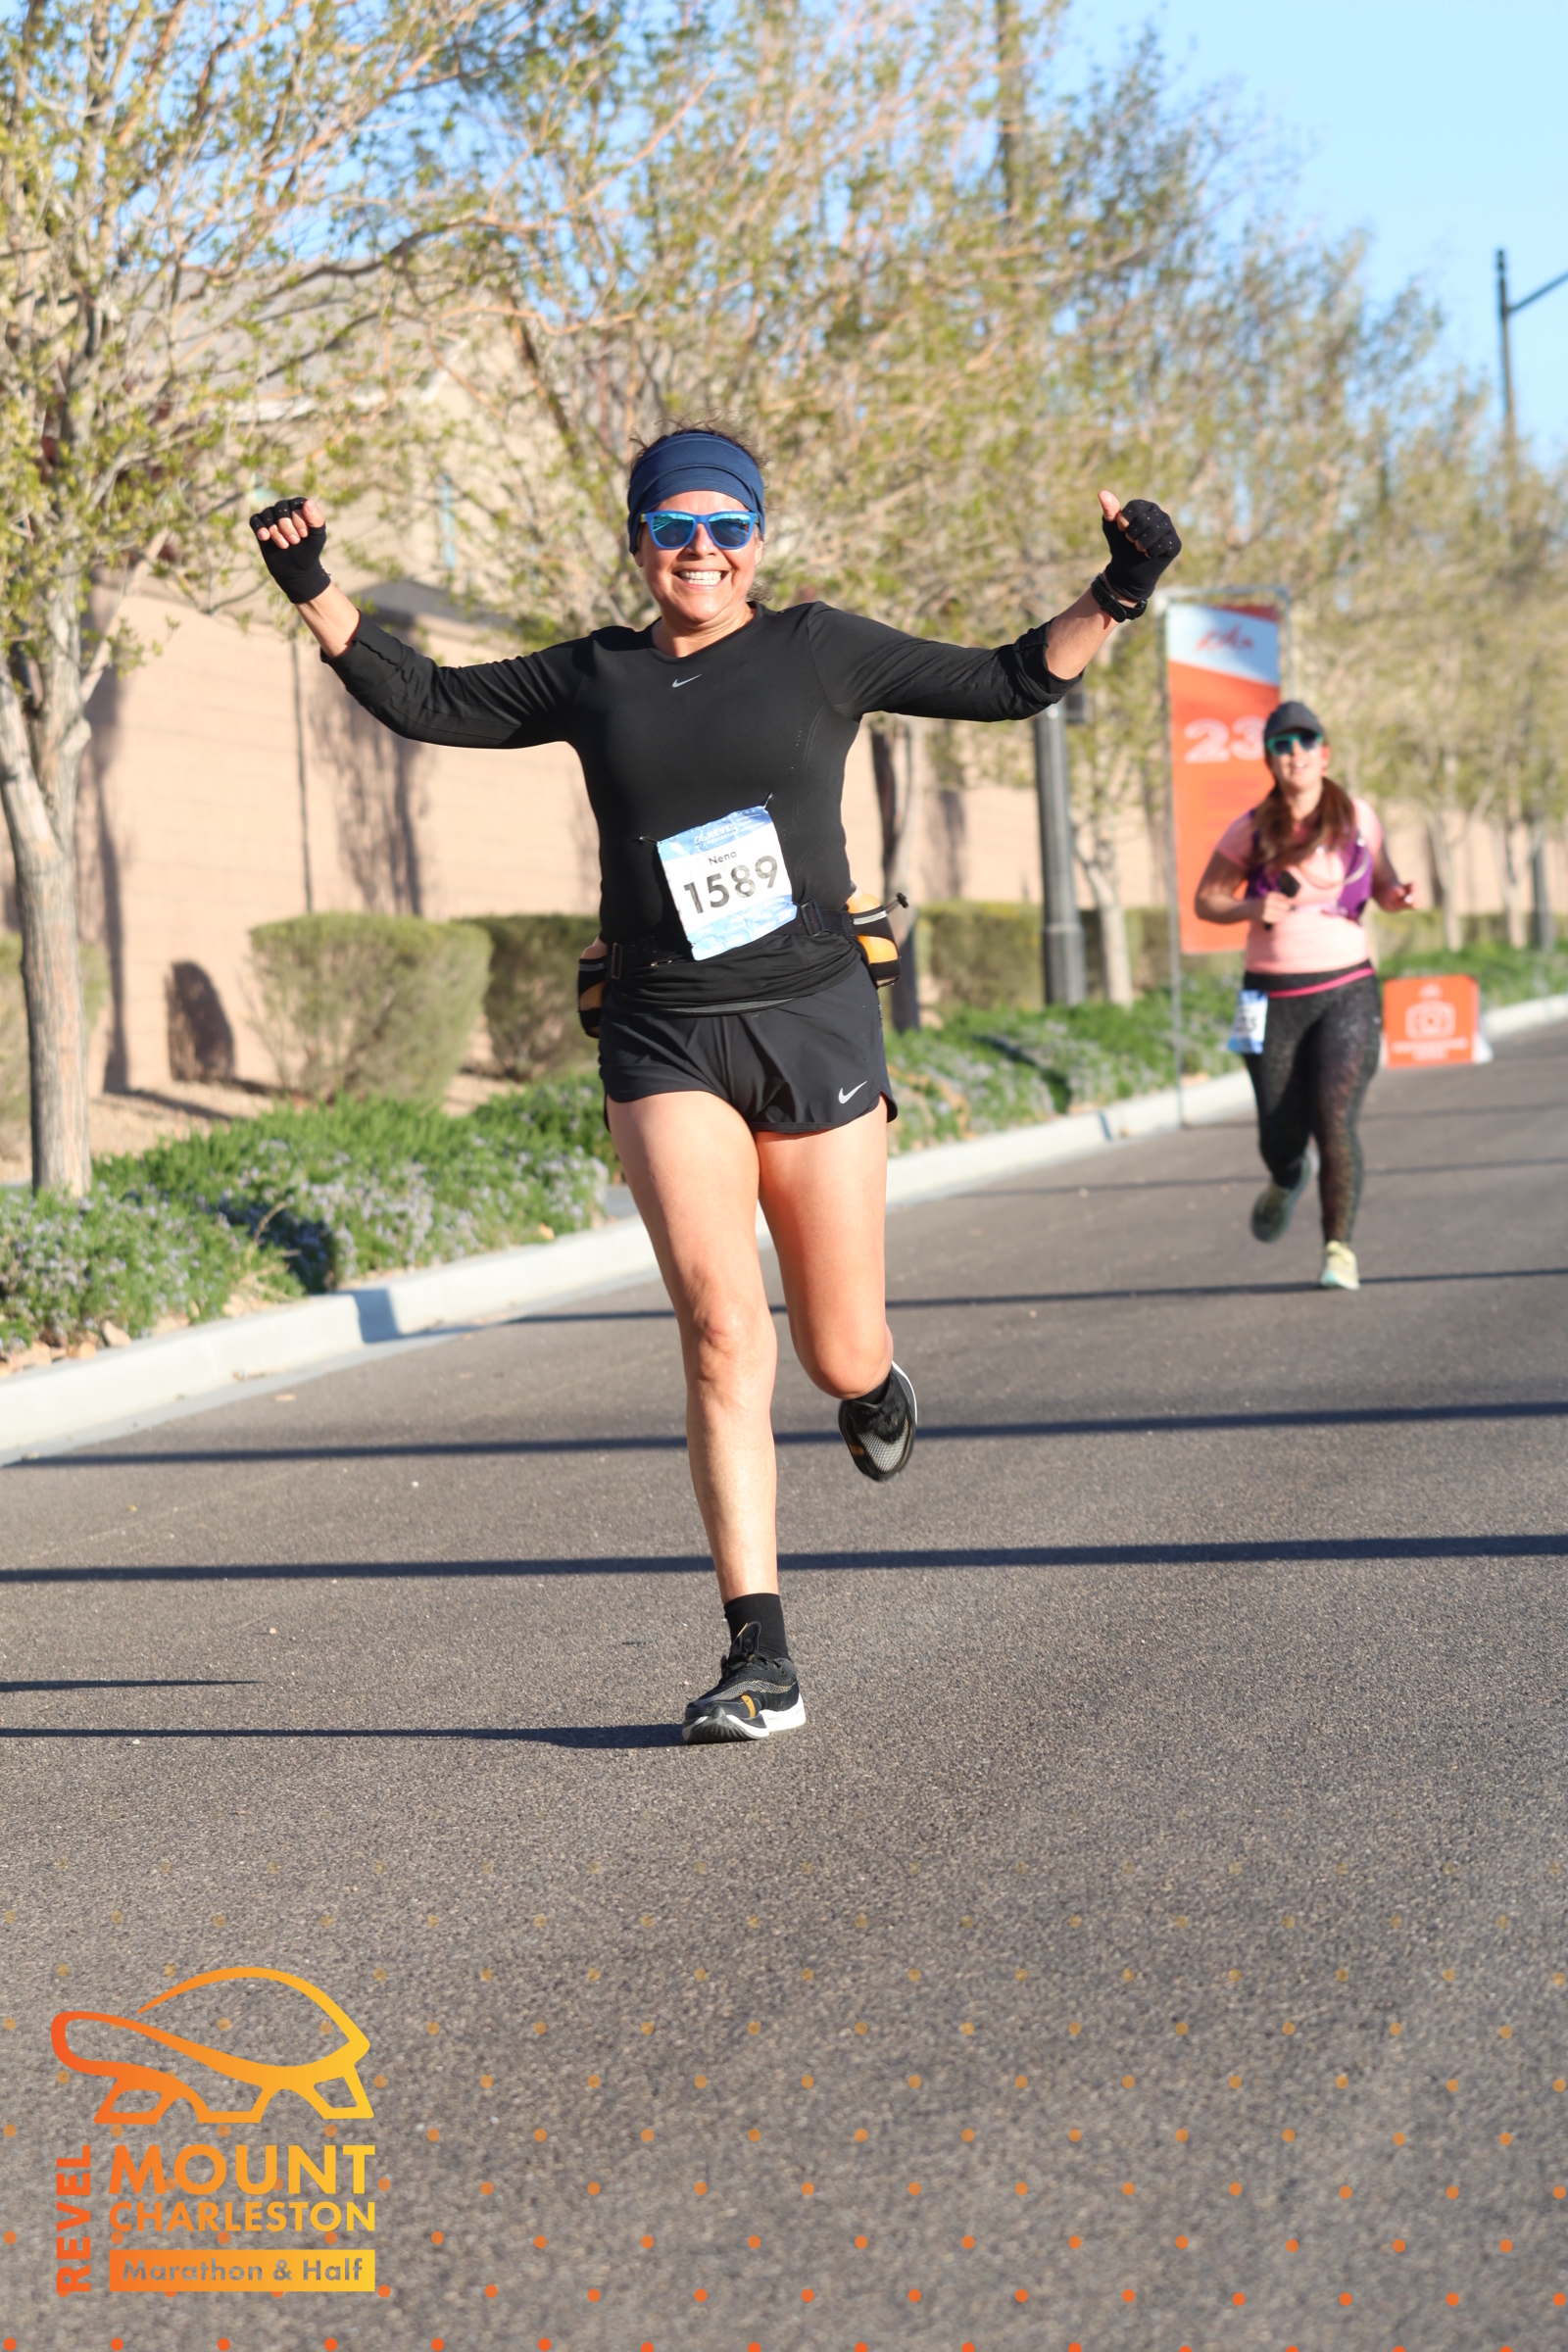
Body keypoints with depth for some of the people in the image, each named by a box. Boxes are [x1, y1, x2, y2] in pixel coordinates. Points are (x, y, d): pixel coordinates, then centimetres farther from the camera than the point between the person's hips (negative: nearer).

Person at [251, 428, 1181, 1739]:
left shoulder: (818, 651, 5)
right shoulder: (594, 677, 11)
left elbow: (1008, 683, 8)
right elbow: (430, 704, 20)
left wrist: (1116, 599, -4)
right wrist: (316, 594, 12)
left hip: (816, 1025, 0)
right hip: (664, 1042, 1)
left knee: (839, 1357, 4)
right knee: (722, 1329, -15)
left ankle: (873, 1378, 47)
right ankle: (762, 1660, -11)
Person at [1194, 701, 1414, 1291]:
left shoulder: (1356, 819, 2)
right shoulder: (1250, 831, 0)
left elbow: (1381, 883, 16)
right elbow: (1206, 900, 7)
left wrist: (1397, 895, -8)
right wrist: (1252, 908, -13)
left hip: (1345, 991, -1)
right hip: (1273, 998, 1)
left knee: (1335, 1124, -16)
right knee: (1280, 1137, 4)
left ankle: (1339, 1249, -1)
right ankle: (1287, 1180, 43)